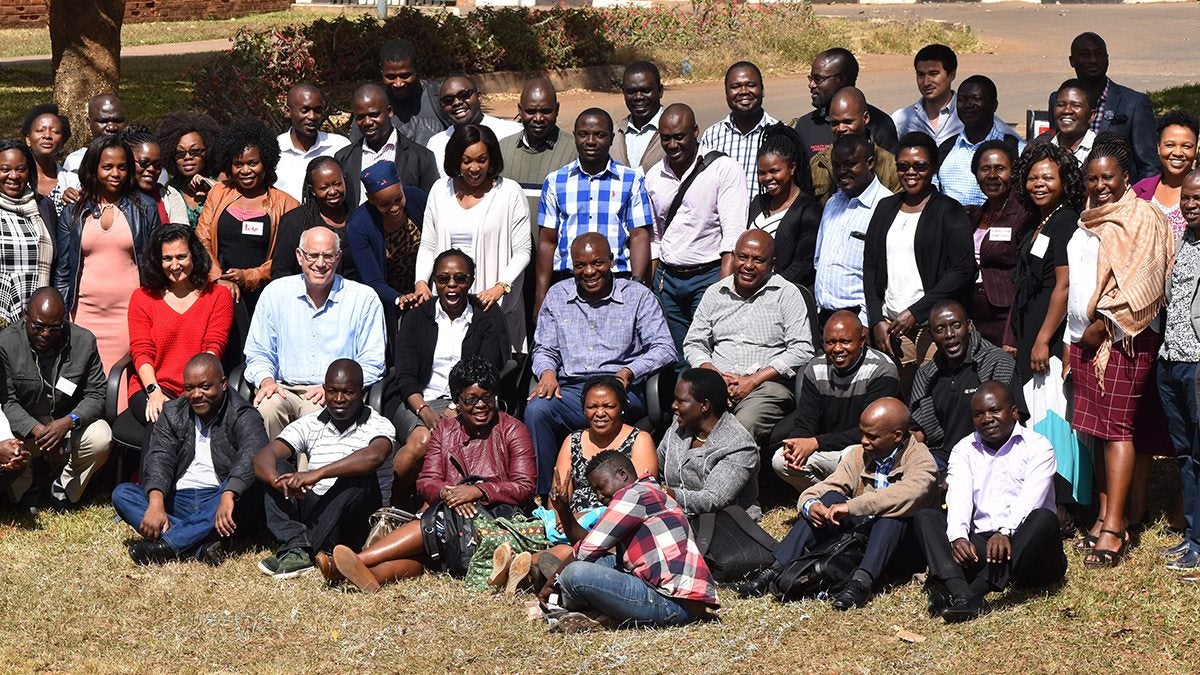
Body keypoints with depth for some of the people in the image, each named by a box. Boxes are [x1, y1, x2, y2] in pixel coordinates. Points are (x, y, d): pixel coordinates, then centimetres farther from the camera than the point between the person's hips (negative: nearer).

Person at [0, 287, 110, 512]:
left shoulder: (84, 341, -9)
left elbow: (96, 395, -8)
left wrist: (67, 422, -28)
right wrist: (37, 431, -32)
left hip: (69, 422, 1)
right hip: (24, 424, -1)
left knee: (101, 439, -28)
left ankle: (65, 489, 1)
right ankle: (26, 488, 3)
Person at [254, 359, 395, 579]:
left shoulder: (379, 426, -1)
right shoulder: (308, 425, 10)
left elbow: (374, 456, -26)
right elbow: (263, 457, -5)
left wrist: (317, 474, -36)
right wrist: (278, 481, -29)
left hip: (348, 526, -3)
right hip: (309, 510, 3)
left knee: (361, 478, -29)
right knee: (279, 467, -13)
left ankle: (300, 552, -35)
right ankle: (296, 547, -32)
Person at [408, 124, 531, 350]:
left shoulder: (509, 192, -2)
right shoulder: (441, 190, 10)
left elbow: (522, 252, -3)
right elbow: (427, 247, 14)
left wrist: (500, 287, -18)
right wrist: (421, 282, -4)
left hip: (495, 304, -3)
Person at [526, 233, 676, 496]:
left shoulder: (638, 296, 7)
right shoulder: (557, 295, 17)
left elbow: (664, 348, -1)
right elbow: (544, 349, 19)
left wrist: (628, 372, -18)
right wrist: (547, 372, -5)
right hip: (570, 389, 3)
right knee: (536, 410, -30)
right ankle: (541, 496, -24)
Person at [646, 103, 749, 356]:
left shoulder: (724, 169, -6)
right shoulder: (654, 176, 11)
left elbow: (734, 235, -12)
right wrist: (649, 290, 13)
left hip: (709, 275, -5)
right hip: (667, 279, 5)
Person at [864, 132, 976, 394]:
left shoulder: (948, 211, 1)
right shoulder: (885, 208, 16)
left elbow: (963, 271, -8)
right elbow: (870, 266, 15)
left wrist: (916, 312, -11)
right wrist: (877, 320, 3)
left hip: (935, 324, -4)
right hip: (890, 327, 4)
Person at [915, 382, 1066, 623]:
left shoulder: (1037, 446, 3)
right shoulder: (964, 450, 14)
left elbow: (1030, 499, -14)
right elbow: (958, 498, -4)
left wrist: (1006, 532, -33)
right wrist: (958, 537, -24)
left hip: (1022, 543, -3)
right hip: (978, 547, 3)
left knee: (1044, 518, -32)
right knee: (924, 517, -15)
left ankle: (974, 591, -47)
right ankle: (962, 594, -43)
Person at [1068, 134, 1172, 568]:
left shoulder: (1141, 217, -6)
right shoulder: (1088, 221, 18)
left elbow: (1140, 283, -15)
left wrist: (1103, 325, -15)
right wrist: (1075, 336, 12)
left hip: (1123, 336, -8)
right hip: (1086, 337, 8)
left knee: (1116, 426, -10)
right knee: (1098, 428, 7)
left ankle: (1114, 527, -12)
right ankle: (1106, 514, 13)